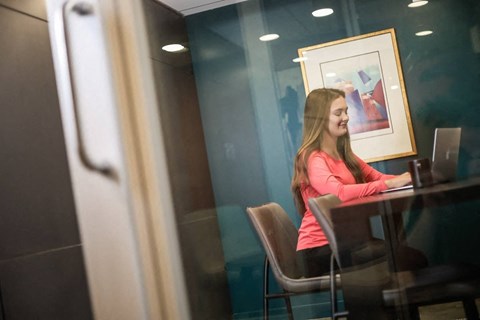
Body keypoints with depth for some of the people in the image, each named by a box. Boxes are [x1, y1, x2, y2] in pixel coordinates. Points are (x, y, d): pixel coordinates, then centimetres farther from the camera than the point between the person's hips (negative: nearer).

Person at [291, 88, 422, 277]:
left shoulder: (343, 154, 16)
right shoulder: (312, 158, -12)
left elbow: (376, 177, 8)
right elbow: (339, 193, -28)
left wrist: (406, 178, -11)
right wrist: (390, 183, -28)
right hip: (318, 249, -8)